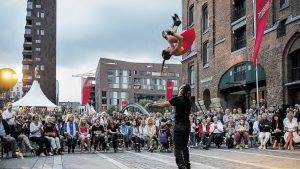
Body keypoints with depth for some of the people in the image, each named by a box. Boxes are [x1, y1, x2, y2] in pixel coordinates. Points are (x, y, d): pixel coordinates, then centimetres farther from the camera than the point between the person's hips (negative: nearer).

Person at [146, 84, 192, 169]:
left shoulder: (177, 99, -12)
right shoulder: (189, 101, 8)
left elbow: (162, 105, -11)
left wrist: (151, 105, 0)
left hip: (179, 125, -7)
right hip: (187, 125, 7)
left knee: (178, 148, -2)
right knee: (184, 146, 18)